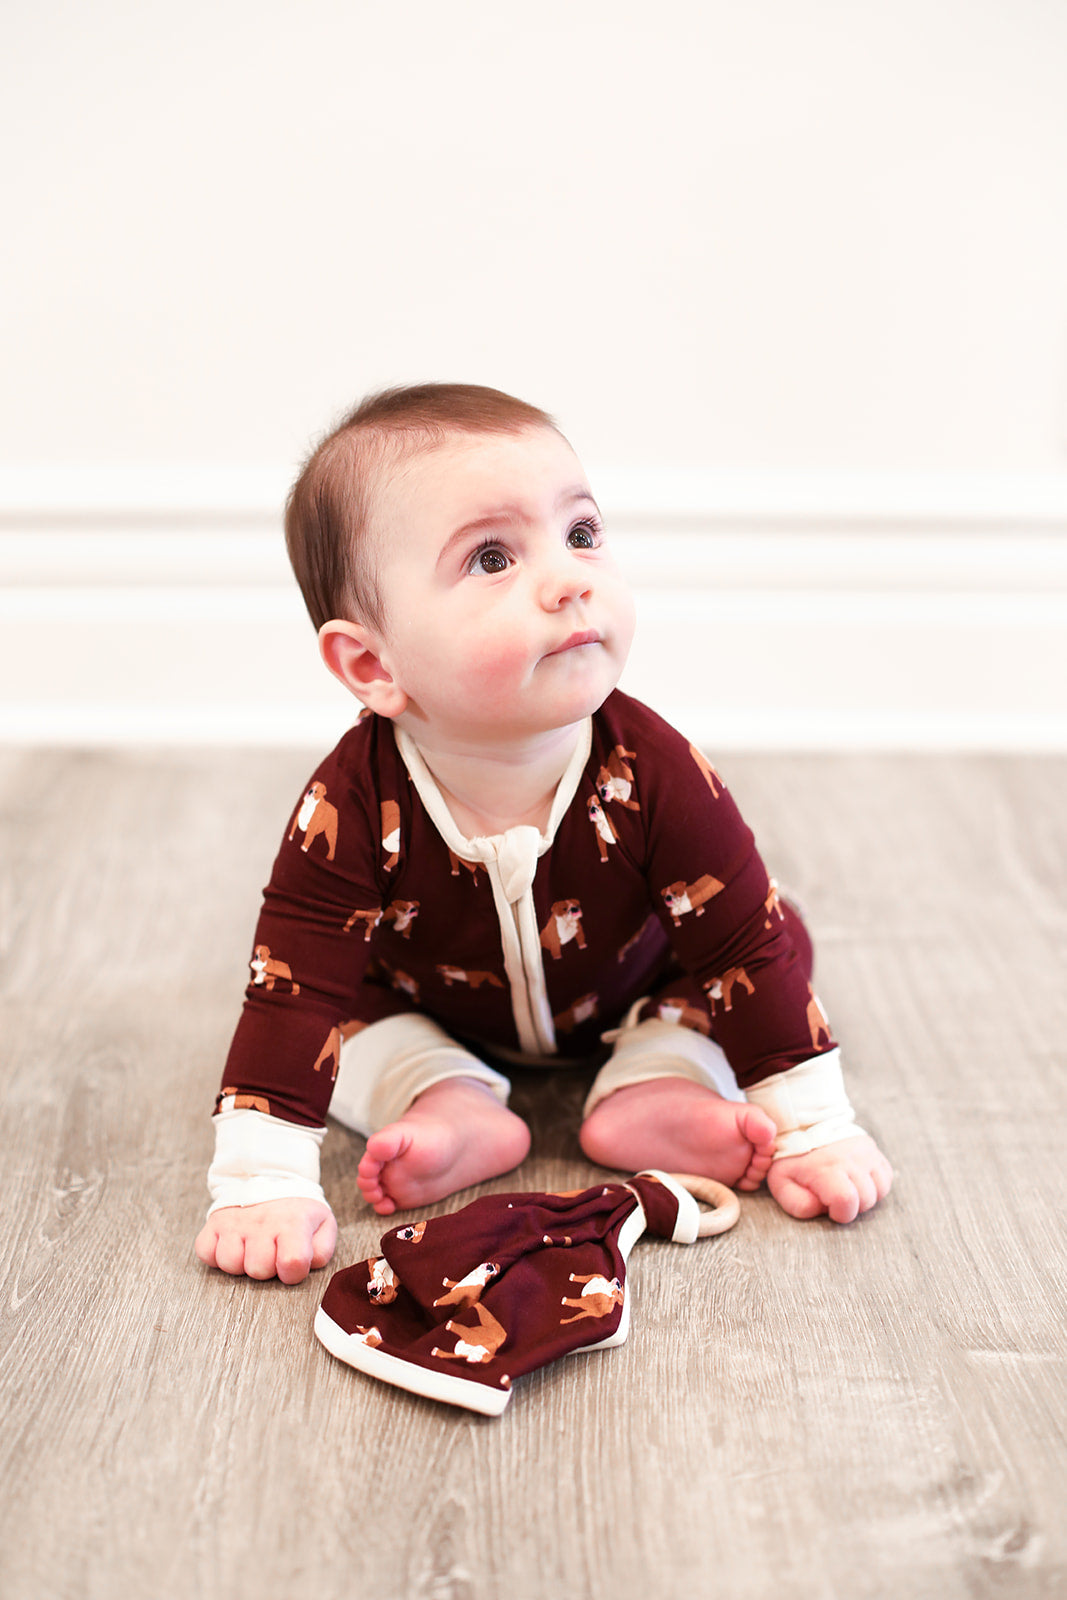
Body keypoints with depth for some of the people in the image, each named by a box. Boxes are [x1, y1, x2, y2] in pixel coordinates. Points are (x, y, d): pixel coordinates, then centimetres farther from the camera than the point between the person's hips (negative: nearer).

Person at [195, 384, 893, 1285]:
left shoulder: (653, 775, -33)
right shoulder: (353, 807, -36)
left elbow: (748, 944, -24)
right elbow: (294, 994, -33)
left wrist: (811, 1129, -21)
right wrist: (264, 1184, -40)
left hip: (635, 1000, 1)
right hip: (432, 1015, 0)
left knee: (764, 943, -12)